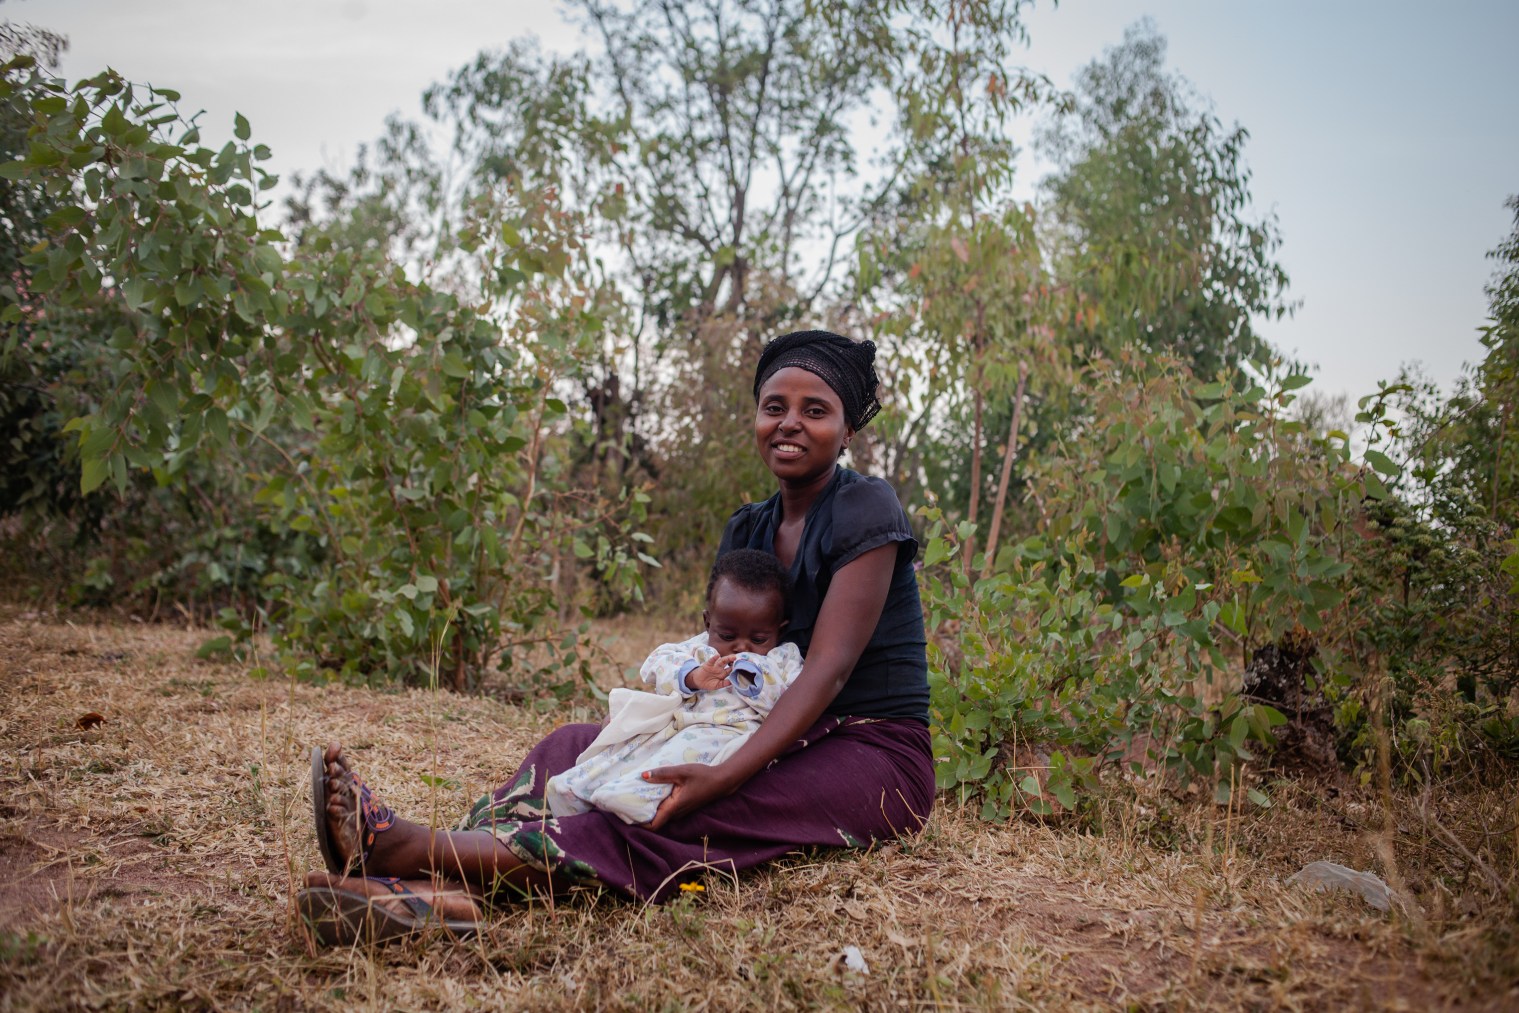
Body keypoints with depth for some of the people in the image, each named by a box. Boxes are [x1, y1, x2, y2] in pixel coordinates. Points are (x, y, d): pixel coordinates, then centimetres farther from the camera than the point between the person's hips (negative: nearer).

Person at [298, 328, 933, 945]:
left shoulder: (866, 510, -10)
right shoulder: (745, 532, 14)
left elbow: (827, 668, -21)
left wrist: (723, 777, -33)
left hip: (871, 758, -7)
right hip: (778, 743, 7)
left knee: (676, 820, -32)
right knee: (579, 745, -12)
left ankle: (419, 847, -46)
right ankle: (445, 887, -40)